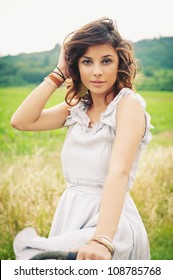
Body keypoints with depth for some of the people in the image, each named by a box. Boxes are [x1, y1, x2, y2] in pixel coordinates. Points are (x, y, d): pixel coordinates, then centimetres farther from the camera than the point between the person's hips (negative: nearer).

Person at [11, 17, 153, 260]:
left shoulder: (129, 103, -10)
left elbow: (119, 172, -24)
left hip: (110, 223, -6)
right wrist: (59, 72, -1)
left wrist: (102, 241, -35)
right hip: (70, 215, 6)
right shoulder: (77, 108, 9)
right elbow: (20, 121, -1)